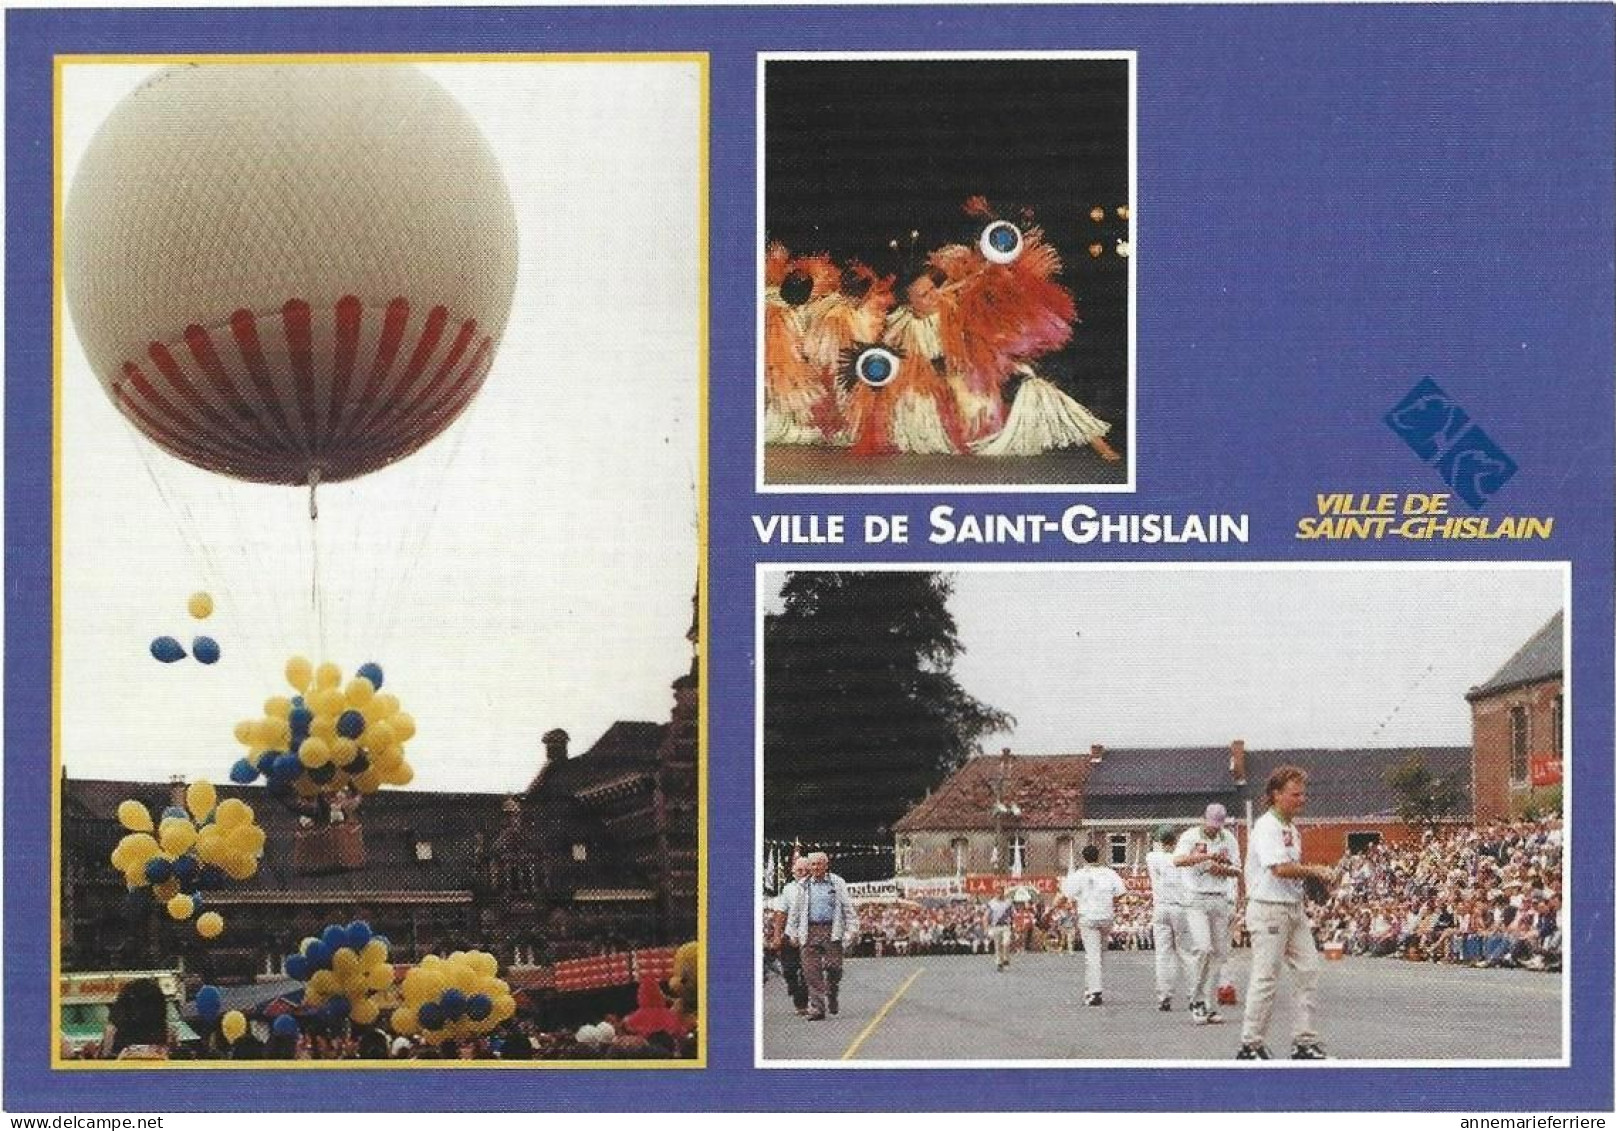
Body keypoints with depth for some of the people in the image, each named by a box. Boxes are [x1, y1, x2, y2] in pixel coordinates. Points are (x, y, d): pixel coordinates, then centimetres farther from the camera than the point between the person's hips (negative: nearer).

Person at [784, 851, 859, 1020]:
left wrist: (852, 928, 2)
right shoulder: (804, 886, 13)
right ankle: (816, 1008, -5)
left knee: (833, 966, -6)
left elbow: (848, 907, 9)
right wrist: (792, 932, 14)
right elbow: (795, 910, 18)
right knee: (811, 970, -6)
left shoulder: (837, 883, 8)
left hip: (831, 930, -1)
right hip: (810, 931, 1)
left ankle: (832, 998, 21)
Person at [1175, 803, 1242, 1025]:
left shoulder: (1228, 838, 9)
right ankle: (1196, 1000, -8)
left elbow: (1236, 871, 12)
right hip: (1196, 900, -5)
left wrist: (1222, 869, -11)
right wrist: (1209, 856, -31)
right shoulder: (1191, 836, -5)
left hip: (1220, 900, 5)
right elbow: (1178, 860, -24)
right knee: (1203, 947, -20)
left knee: (1219, 953, 2)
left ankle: (1210, 1007, 7)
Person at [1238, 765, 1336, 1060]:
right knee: (1266, 978, -5)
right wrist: (1315, 870, -14)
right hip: (1269, 910, -9)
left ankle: (1305, 1043, 10)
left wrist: (1313, 877, 6)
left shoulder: (1291, 829, 16)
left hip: (1295, 908, 9)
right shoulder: (1266, 827, -14)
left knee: (1309, 972, 5)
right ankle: (1251, 1045, 2)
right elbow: (1280, 868, -24)